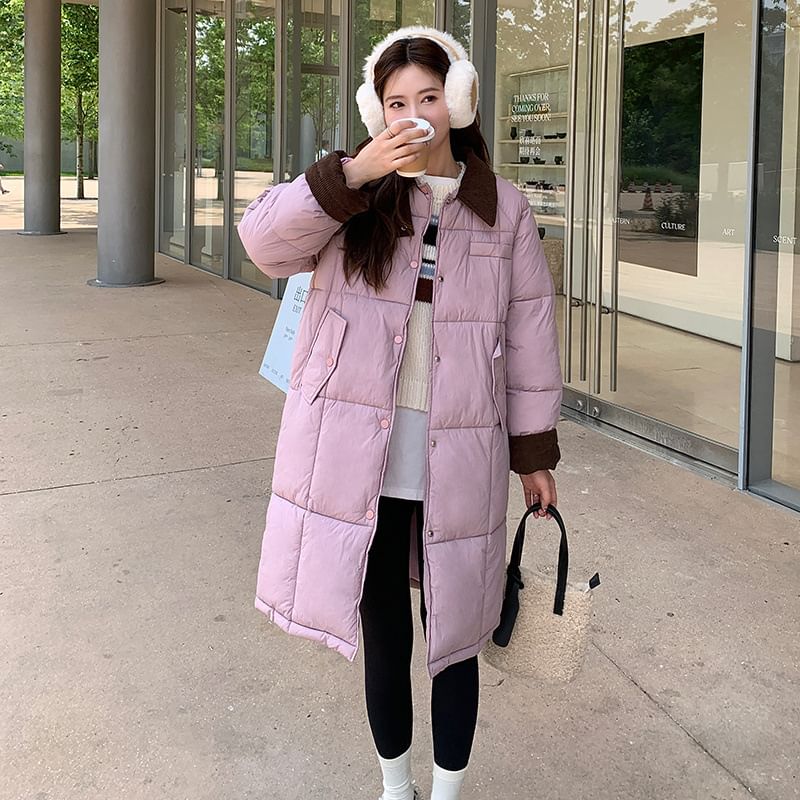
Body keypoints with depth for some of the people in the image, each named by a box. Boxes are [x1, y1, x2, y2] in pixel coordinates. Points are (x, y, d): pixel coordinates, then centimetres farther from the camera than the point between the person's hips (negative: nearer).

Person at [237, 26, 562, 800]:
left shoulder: (503, 210, 3)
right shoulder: (352, 197, 3)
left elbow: (529, 333, 5)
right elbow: (264, 240, -13)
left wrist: (535, 451, 5)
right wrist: (352, 174, -23)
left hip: (455, 464, 0)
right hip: (359, 459, 0)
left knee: (453, 638, 10)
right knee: (383, 636, 14)